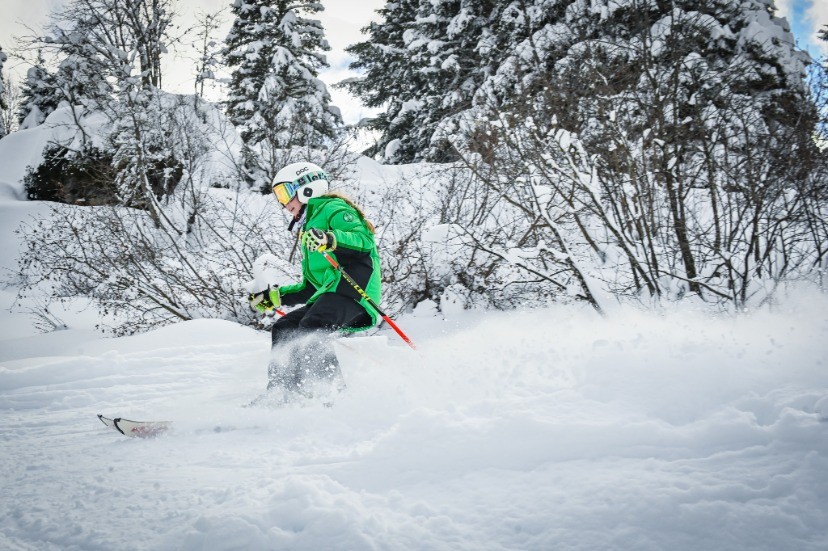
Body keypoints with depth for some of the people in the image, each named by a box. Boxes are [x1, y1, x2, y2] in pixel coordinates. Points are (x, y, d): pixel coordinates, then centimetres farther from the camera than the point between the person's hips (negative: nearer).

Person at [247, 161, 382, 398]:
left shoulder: (333, 208, 6)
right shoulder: (308, 230, 33)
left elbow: (364, 240, -16)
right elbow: (309, 287, 33)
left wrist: (330, 240, -32)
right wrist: (273, 297, 28)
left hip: (354, 291, -9)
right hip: (327, 294, 10)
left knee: (309, 329, -28)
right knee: (283, 328, 0)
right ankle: (281, 391, -6)